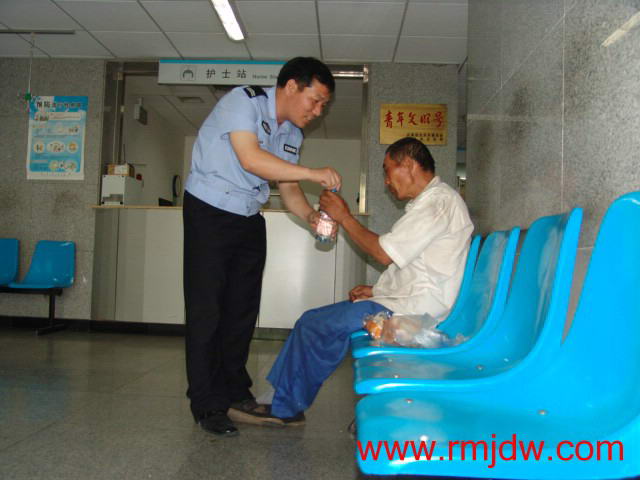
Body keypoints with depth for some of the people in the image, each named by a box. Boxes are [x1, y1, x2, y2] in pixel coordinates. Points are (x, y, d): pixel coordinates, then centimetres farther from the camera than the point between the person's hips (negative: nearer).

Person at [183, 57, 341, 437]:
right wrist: (313, 173, -29)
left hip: (249, 220, 8)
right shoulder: (243, 102, -16)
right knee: (207, 309, -5)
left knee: (243, 308, 11)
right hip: (209, 214, -7)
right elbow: (250, 158, -30)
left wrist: (311, 215, -13)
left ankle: (236, 390, 25)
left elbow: (288, 188, 7)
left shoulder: (292, 132, 7)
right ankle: (208, 405, 4)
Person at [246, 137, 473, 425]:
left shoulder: (439, 201, -14)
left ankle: (285, 408, 7)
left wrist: (344, 217, -7)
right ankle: (285, 405, 10)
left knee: (313, 323, -10)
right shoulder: (434, 200, 19)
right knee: (314, 322, 9)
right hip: (405, 300, 11)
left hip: (413, 309, -11)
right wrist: (378, 290, 11)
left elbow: (385, 253, -18)